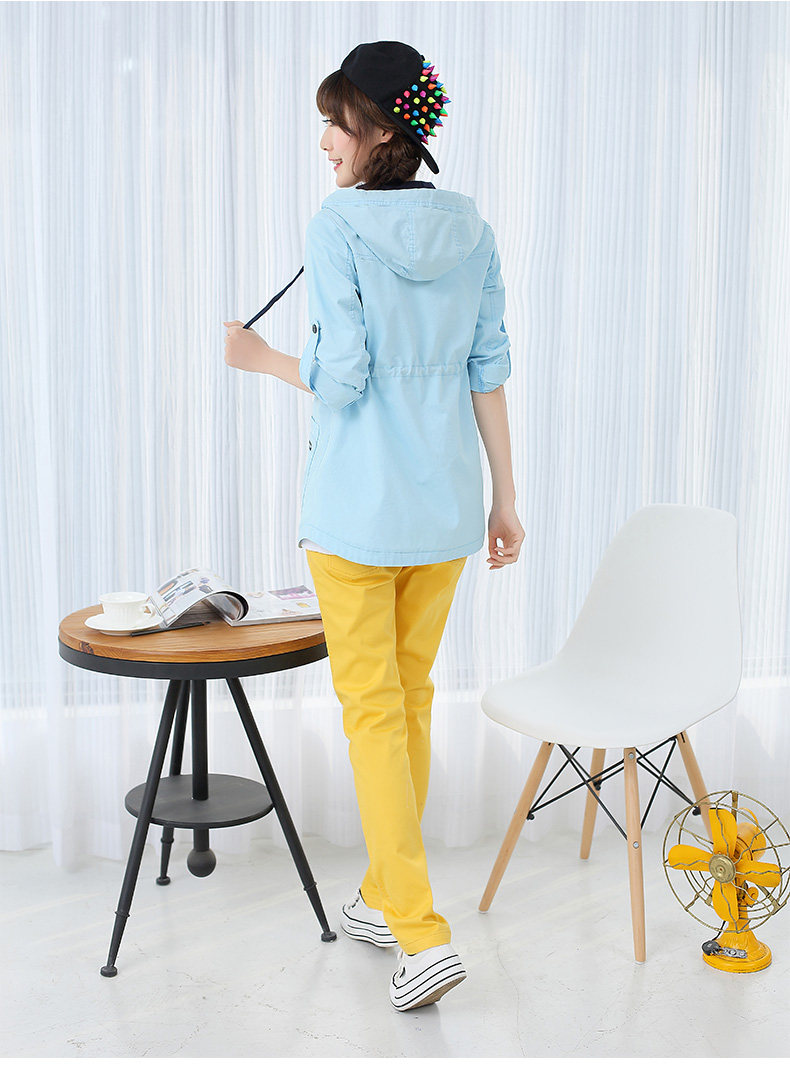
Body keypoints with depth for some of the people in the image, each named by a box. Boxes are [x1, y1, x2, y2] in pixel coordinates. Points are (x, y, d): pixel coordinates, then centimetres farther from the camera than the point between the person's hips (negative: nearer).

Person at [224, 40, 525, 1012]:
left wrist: (261, 358, 2)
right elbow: (489, 373, 6)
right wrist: (505, 496, 11)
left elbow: (342, 377, -17)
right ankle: (385, 897, 29)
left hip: (359, 508, -6)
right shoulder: (472, 229, 5)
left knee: (372, 706, 2)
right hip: (446, 501, 6)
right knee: (412, 694, 16)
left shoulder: (337, 225, -12)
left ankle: (421, 933, -2)